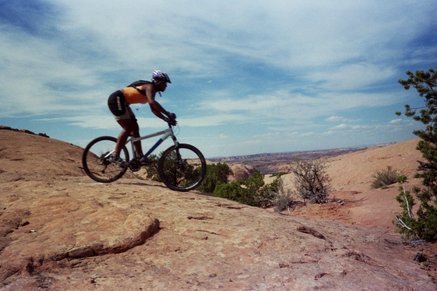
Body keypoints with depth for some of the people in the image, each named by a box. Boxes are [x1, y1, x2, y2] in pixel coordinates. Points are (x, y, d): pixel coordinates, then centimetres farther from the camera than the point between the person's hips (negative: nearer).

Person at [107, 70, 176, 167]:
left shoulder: (151, 90, 14)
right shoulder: (150, 87, -16)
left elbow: (154, 109, 14)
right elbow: (152, 102, -36)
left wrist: (167, 119, 2)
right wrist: (168, 114, -37)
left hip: (122, 102, 10)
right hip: (116, 99, -10)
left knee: (135, 128, 7)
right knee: (128, 129, -14)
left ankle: (140, 157, 8)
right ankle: (115, 156, -12)